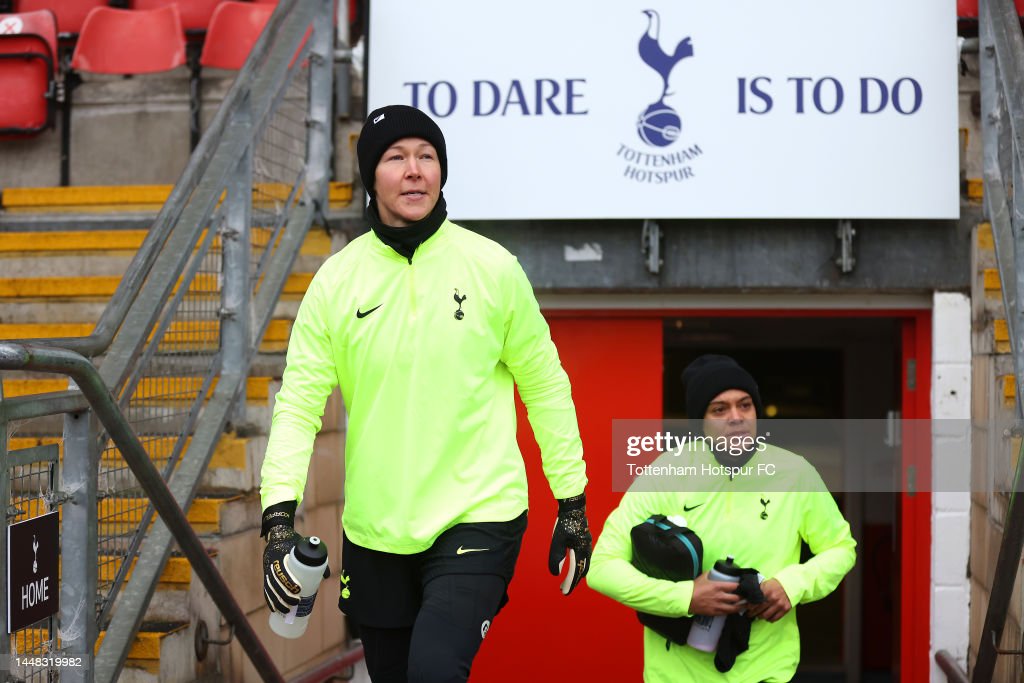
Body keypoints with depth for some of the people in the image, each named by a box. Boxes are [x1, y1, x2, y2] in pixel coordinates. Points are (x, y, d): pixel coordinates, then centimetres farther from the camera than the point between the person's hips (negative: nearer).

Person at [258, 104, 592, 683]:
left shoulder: (494, 267, -4)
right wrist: (280, 513, -14)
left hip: (479, 518, -3)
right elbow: (300, 402, -2)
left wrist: (573, 504, 4)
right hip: (375, 531, 3)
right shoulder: (337, 280, -1)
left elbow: (545, 385, 3)